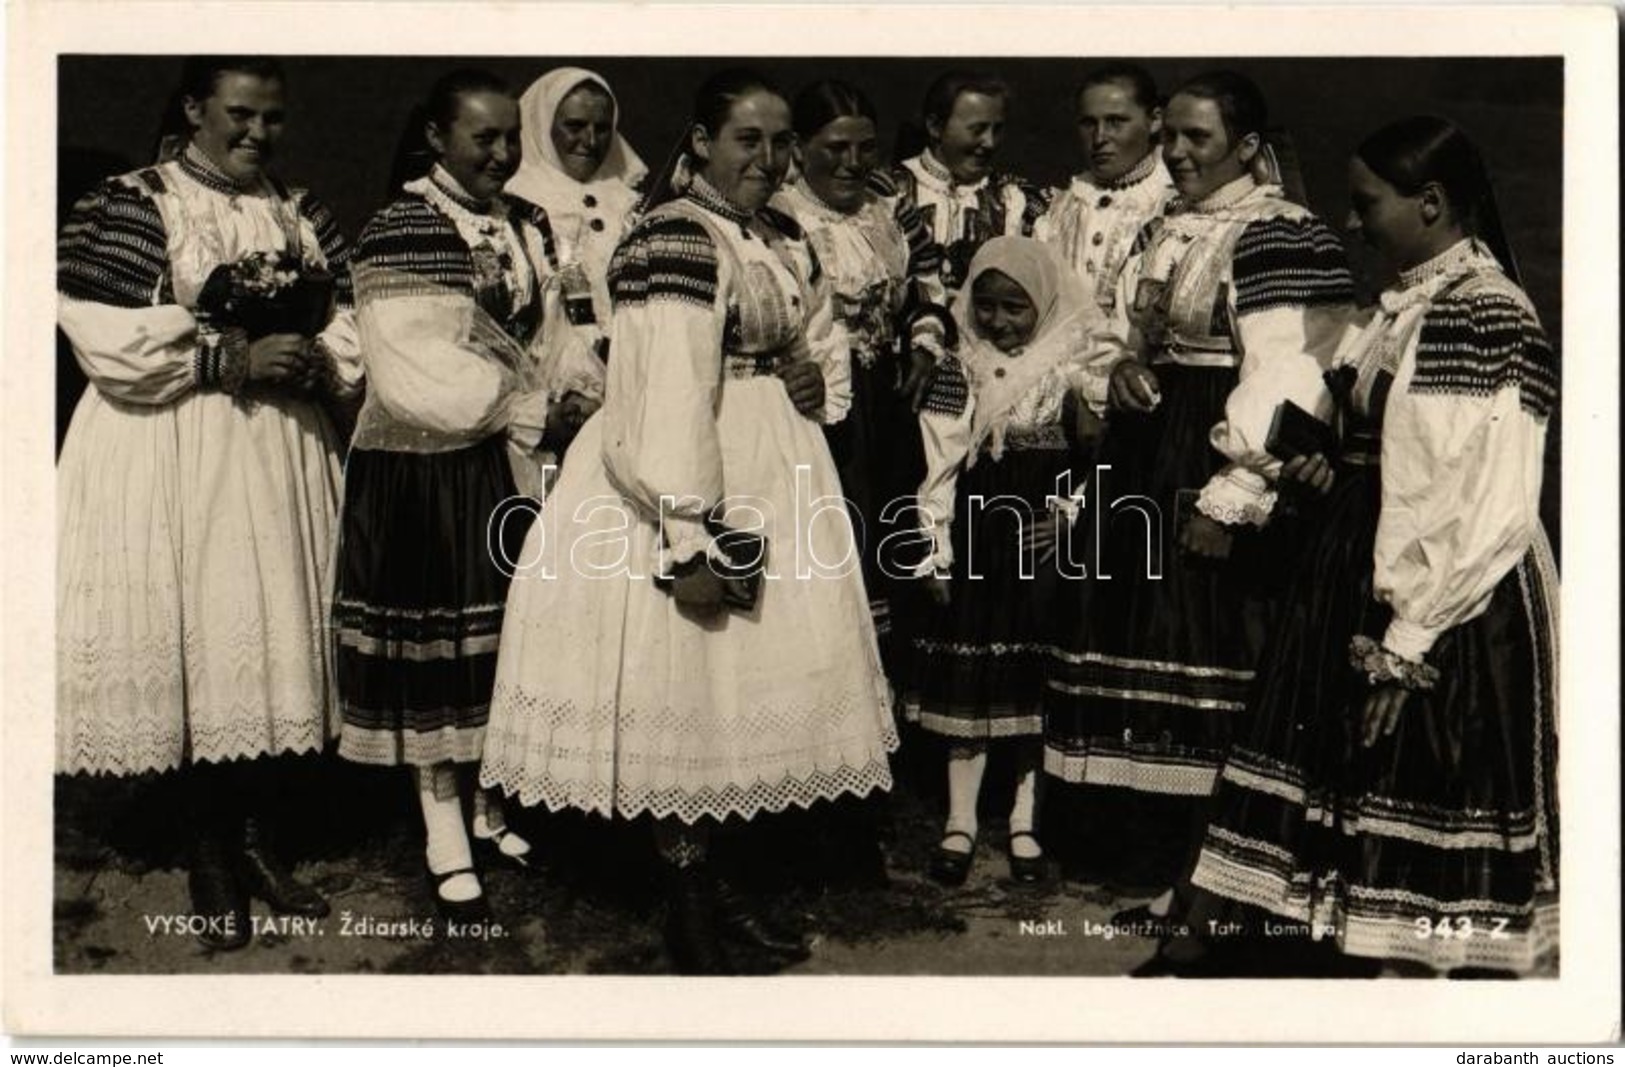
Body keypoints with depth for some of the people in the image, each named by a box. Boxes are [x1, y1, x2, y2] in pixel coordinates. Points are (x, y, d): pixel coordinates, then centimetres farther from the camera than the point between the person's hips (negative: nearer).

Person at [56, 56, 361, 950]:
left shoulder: (301, 214, 13)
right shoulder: (129, 206, -2)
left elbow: (351, 328, 11)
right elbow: (104, 336, -12)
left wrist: (310, 360, -11)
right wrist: (233, 357, -19)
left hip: (281, 454, 5)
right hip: (174, 458, -4)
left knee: (276, 638, 6)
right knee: (197, 641, -1)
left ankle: (256, 837, 21)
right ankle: (208, 856, 13)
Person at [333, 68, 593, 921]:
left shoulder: (530, 225, 10)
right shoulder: (399, 235, -11)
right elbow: (415, 376, -18)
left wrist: (571, 400, -7)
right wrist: (535, 410, -17)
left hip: (510, 464, 6)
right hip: (427, 473, -6)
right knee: (434, 646, 3)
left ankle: (492, 809, 29)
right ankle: (445, 838, 16)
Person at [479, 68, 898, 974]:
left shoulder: (786, 239, 12)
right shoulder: (676, 241, -16)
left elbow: (824, 339, 26)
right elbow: (671, 400, -23)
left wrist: (818, 378, 1)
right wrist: (692, 537, -26)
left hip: (773, 484, 9)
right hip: (682, 488, -9)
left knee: (749, 687, 13)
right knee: (684, 689, 0)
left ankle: (712, 876, 27)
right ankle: (688, 906, 14)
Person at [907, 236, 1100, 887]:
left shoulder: (1073, 368, 1)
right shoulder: (959, 371, 4)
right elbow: (940, 466, 2)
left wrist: (1067, 517, -11)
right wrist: (935, 552, -2)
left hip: (1046, 544, -1)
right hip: (975, 541, 1)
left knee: (1038, 678, 4)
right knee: (967, 677, 3)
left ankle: (1026, 823, 16)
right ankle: (960, 823, 14)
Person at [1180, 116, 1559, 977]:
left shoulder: (1490, 318, -16)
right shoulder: (1407, 304, 11)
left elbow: (1489, 508, -21)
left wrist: (1407, 645, -21)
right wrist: (1336, 473, 4)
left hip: (1451, 607, -9)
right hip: (1371, 573, 9)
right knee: (1368, 789, 14)